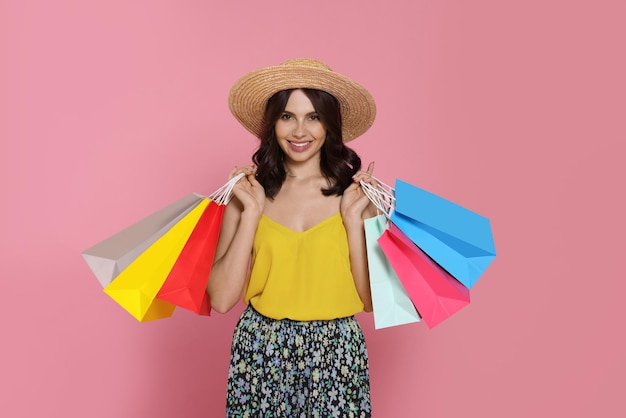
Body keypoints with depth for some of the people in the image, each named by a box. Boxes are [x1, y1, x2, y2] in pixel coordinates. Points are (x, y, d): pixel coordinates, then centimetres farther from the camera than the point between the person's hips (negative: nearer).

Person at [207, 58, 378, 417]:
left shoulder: (355, 192, -4)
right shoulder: (249, 191, -4)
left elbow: (371, 299, -6)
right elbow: (221, 298, -10)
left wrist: (353, 218, -14)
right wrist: (252, 212, -15)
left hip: (336, 356, 0)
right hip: (260, 353, 1)